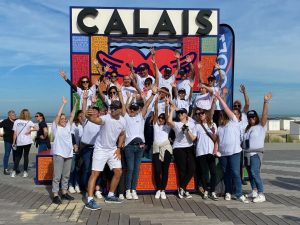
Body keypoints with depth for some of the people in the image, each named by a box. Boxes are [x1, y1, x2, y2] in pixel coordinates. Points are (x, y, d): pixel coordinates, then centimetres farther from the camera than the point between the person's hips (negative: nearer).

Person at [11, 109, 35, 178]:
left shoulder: (16, 122, 0)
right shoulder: (29, 122, -6)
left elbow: (15, 133, 1)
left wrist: (14, 142, 7)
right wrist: (30, 131, -5)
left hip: (19, 142, 2)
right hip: (27, 141, -2)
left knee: (18, 156, 14)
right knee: (26, 156, 6)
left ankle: (14, 171, 10)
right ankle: (25, 172, 7)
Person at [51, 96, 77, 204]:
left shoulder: (68, 126, 13)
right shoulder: (56, 127, -1)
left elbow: (72, 116, 6)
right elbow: (58, 115, -13)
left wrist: (75, 104, 1)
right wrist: (63, 104, -15)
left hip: (68, 154, 6)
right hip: (58, 153, -6)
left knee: (66, 175, 13)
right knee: (57, 175, -5)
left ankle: (64, 193, 24)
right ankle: (55, 195, -1)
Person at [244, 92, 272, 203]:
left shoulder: (261, 126, -1)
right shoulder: (247, 128, 18)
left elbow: (265, 114, -14)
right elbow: (244, 140, 17)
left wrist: (266, 102, -23)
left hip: (256, 153, -7)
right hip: (247, 153, 7)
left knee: (255, 173, -17)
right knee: (250, 173, 12)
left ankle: (261, 194, -14)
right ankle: (254, 191, 24)